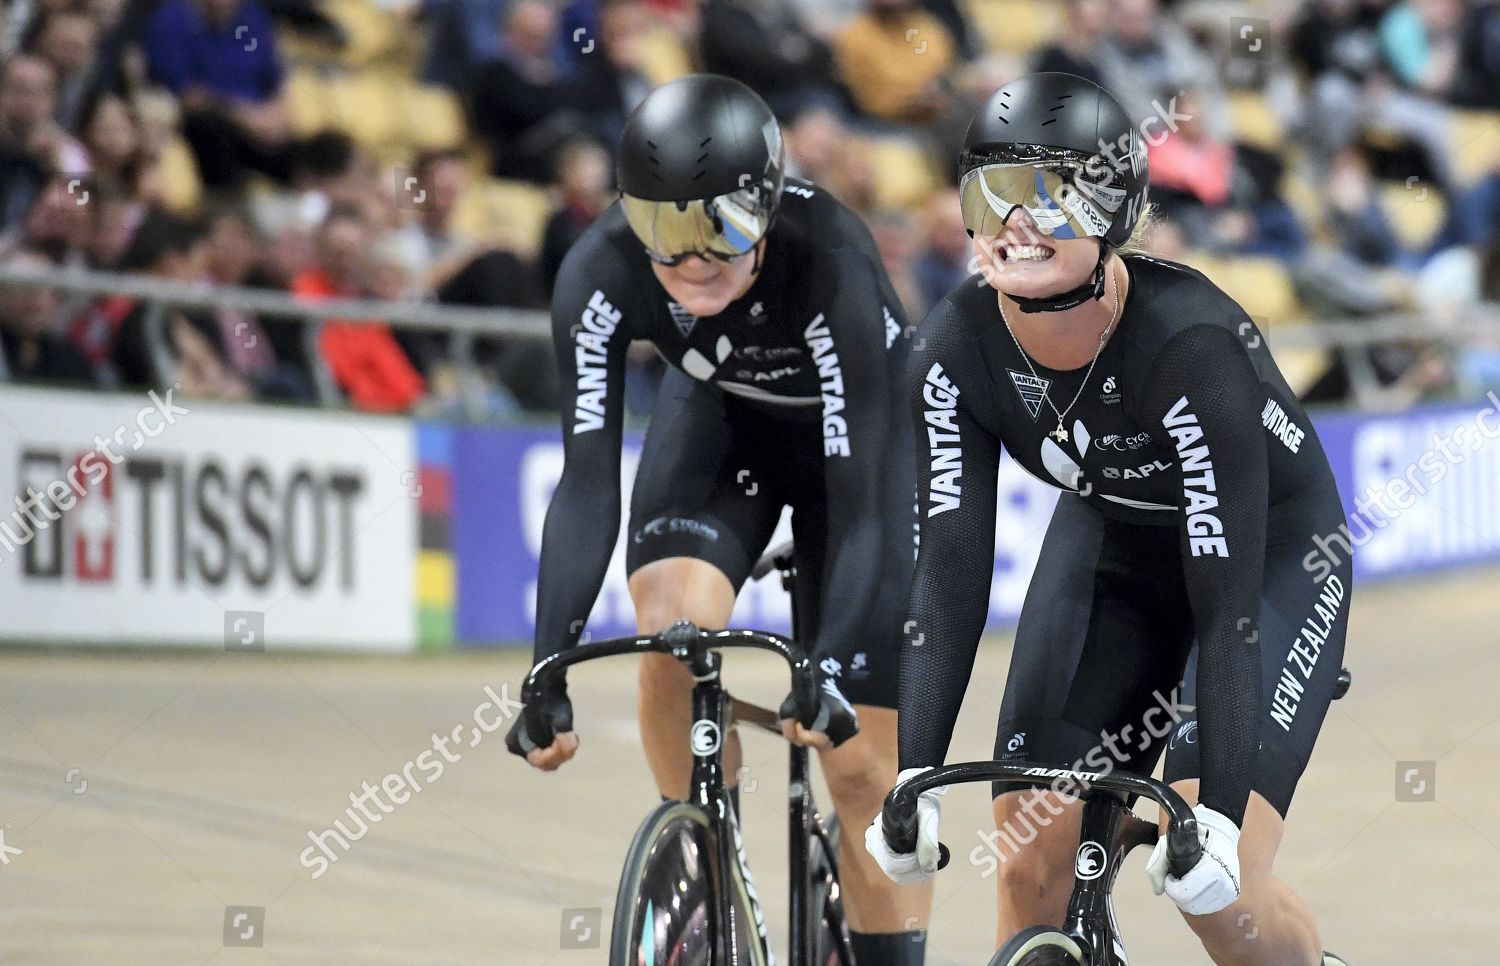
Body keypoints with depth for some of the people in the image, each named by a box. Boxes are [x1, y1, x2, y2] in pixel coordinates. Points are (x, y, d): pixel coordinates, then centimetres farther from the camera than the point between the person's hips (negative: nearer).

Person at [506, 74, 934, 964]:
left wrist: (830, 670, -51)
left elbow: (858, 500, -39)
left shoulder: (831, 262, -39)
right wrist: (549, 671, -41)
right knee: (673, 619, -26)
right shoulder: (600, 273, -31)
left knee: (865, 763, -7)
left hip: (867, 429, -2)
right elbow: (587, 482, -31)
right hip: (720, 415, 2)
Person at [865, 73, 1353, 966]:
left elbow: (1226, 601, -35)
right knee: (1034, 866, -9)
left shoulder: (1191, 345, -36)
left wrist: (1218, 816, -40)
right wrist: (916, 779, -32)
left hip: (1270, 553, -4)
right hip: (1111, 543, 5)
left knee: (1217, 887, -17)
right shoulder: (957, 347, -23)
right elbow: (951, 571, -22)